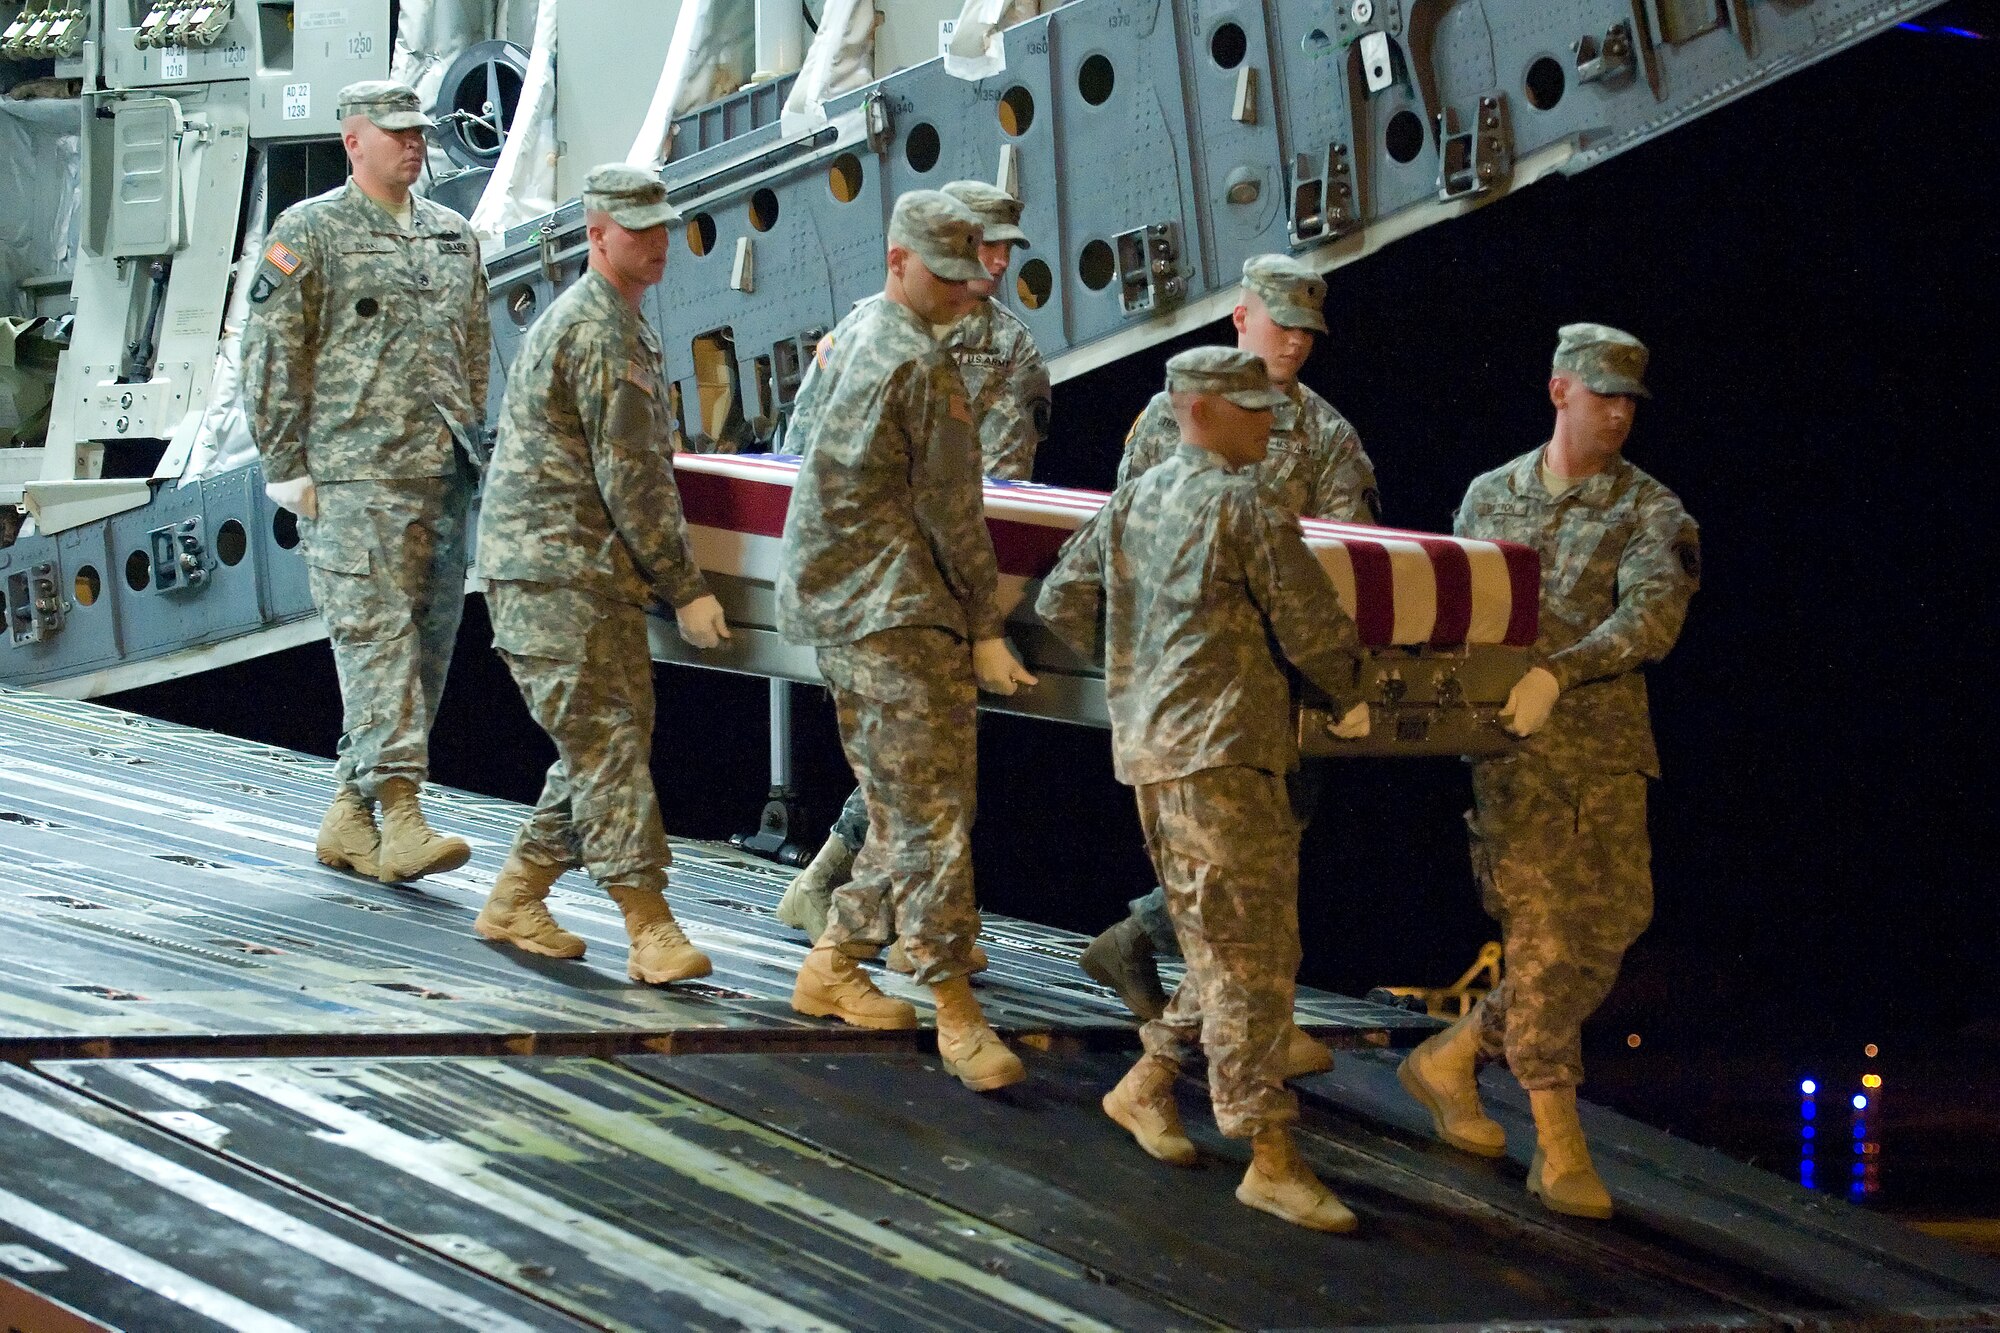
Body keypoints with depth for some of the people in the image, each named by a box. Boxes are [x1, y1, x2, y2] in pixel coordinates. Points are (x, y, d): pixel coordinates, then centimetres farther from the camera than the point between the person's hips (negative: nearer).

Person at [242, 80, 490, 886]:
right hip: (354, 476, -6)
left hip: (443, 477, 6)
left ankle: (349, 817, 14)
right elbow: (271, 359, -3)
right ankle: (400, 815, -19)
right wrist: (288, 471, -8)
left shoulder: (453, 237, 17)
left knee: (428, 645, 5)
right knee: (377, 636, -14)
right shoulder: (309, 232, 0)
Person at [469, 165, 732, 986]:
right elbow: (631, 479, -17)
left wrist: (664, 576, 23)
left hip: (596, 574, 10)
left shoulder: (618, 322, 20)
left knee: (610, 741, 11)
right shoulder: (600, 332, -14)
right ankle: (651, 931, -16)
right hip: (554, 573, -10)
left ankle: (514, 901, 18)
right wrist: (686, 588, -15)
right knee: (606, 742, -12)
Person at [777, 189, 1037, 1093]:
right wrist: (984, 628, -4)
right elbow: (951, 512, -11)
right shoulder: (919, 365, -13)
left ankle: (834, 965, 21)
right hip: (898, 613, -10)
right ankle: (955, 1008, -12)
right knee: (933, 812, -11)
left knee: (899, 807, 16)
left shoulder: (845, 337, 16)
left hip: (837, 606, 10)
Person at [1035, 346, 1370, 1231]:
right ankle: (1270, 1157, -8)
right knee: (1251, 951, -8)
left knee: (1225, 947, 19)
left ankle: (1147, 1085, 25)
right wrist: (1348, 696, 10)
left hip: (1149, 743, 9)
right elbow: (1308, 624, -9)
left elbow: (1061, 602, 18)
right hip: (1221, 747, -9)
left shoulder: (1132, 503, 15)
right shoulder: (1246, 504, -9)